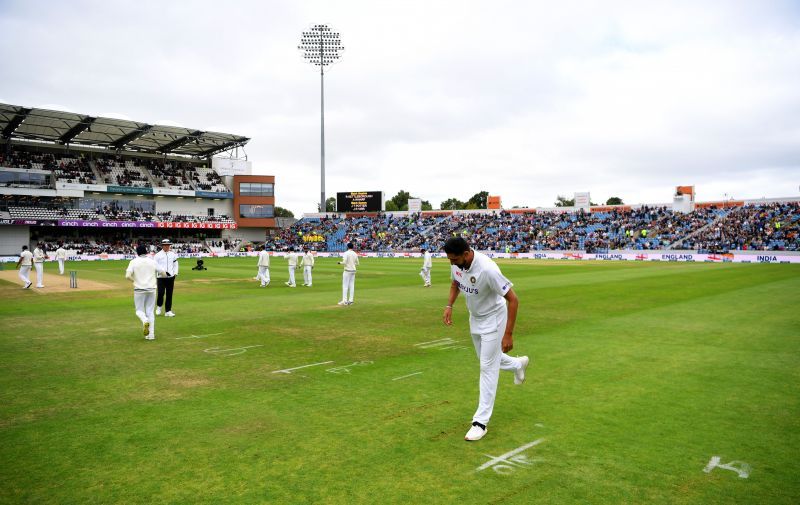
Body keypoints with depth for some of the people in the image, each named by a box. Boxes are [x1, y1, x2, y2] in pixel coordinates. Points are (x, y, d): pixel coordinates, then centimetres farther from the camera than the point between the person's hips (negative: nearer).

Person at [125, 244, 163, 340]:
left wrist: (134, 280, 6)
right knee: (150, 311, 9)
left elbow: (128, 276, -14)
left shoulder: (134, 262, -3)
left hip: (139, 289, -2)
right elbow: (163, 273, 3)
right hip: (151, 289, 2)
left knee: (139, 310, 12)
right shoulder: (152, 261, 2)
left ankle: (145, 321, -22)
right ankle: (151, 334, 4)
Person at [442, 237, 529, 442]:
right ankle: (518, 364, 53)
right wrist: (449, 305, -6)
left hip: (493, 319, -7)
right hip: (475, 319, 8)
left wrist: (508, 334, -30)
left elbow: (513, 299, -30)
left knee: (488, 368, -5)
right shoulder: (456, 264, -14)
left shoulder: (487, 269, -36)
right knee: (486, 360, 24)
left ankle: (481, 421, 3)